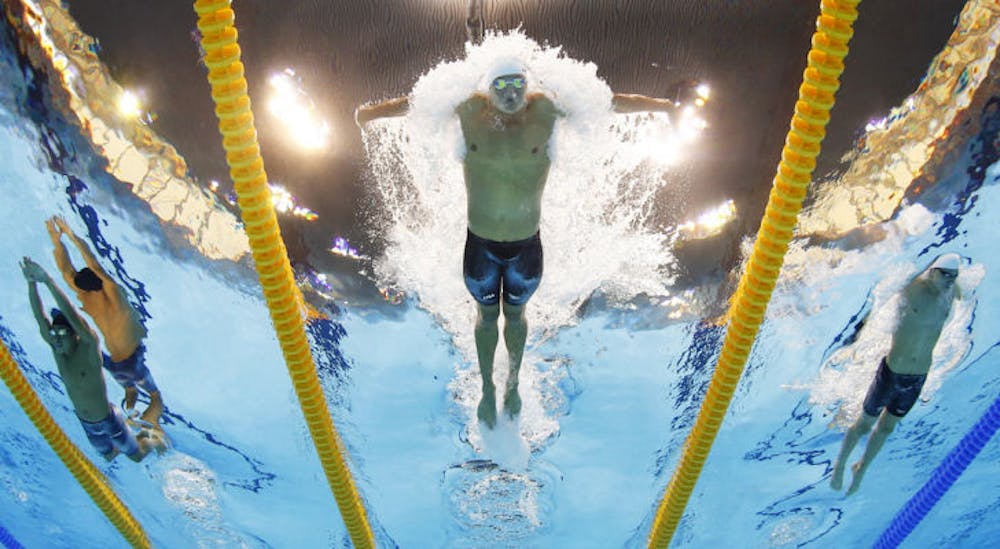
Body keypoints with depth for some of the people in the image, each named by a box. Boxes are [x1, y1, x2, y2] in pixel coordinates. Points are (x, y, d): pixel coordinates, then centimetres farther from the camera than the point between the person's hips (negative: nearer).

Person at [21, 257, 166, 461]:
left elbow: (73, 317, -42)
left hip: (108, 420, -6)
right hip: (86, 424, 6)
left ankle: (153, 438, 42)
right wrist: (31, 283, -35)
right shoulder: (56, 349, -12)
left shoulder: (89, 348, -28)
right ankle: (138, 436, 49)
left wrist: (48, 281, -49)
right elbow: (40, 318, -21)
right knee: (109, 456, 26)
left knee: (137, 456, 13)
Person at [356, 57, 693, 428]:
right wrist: (371, 111, 16)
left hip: (526, 244, 0)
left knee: (515, 314, 21)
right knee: (487, 315, 19)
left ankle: (513, 384, 45)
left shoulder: (546, 111, -10)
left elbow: (607, 103, -2)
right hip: (481, 244, 0)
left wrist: (658, 105, 4)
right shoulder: (471, 111, -9)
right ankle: (488, 389, 41)